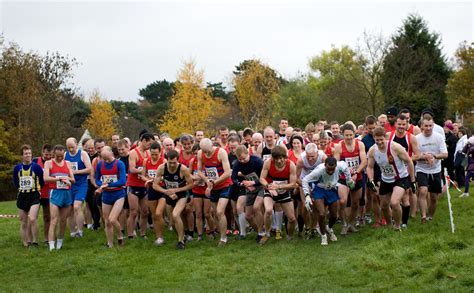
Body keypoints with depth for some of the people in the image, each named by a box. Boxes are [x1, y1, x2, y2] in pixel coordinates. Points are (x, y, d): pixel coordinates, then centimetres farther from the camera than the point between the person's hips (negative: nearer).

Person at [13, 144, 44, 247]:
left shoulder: (36, 167, -6)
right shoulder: (17, 168, 4)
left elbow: (42, 181, 3)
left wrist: (36, 188, 7)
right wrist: (22, 189, 12)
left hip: (34, 196, -4)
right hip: (22, 196, 4)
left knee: (32, 219, -20)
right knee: (23, 223, 8)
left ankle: (35, 242, -7)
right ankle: (26, 244, 18)